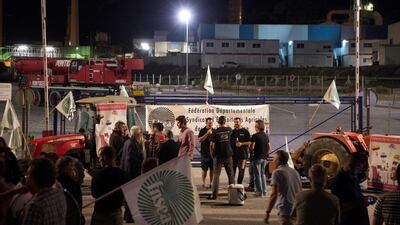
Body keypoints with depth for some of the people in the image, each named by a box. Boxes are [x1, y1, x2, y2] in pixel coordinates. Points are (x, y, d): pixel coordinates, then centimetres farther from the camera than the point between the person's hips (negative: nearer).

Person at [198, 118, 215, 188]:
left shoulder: (214, 131, 10)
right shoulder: (202, 131, -1)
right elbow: (200, 140, -14)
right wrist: (207, 133, -19)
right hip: (205, 153, -3)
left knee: (212, 169, 4)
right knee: (204, 169, -1)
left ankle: (211, 183, 12)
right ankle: (203, 183, 7)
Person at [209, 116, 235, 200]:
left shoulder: (216, 132, -8)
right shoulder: (229, 130, 0)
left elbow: (212, 145, -11)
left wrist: (212, 154, 2)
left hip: (218, 156, -3)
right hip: (228, 155, 3)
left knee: (216, 175, 1)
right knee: (230, 174, 10)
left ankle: (214, 194, -2)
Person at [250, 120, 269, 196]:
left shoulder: (255, 136, -14)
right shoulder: (266, 136, 7)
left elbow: (252, 147, -15)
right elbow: (268, 147, 13)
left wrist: (252, 150, 6)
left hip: (257, 157, -6)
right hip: (264, 158, 7)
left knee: (257, 175, 1)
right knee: (263, 174, 16)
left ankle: (259, 192, 2)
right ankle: (264, 191, 17)